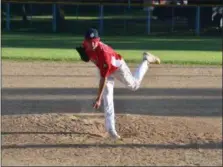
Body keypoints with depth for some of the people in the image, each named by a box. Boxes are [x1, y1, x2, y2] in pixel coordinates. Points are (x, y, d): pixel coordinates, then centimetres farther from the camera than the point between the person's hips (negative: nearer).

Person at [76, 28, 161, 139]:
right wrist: (82, 52, -25)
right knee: (107, 98, -6)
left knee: (134, 85, 19)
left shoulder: (104, 53, -46)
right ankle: (110, 128, -4)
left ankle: (146, 61, 40)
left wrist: (98, 99, -41)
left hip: (117, 66, -5)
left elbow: (103, 78, -42)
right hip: (104, 68, 5)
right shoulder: (86, 45, -28)